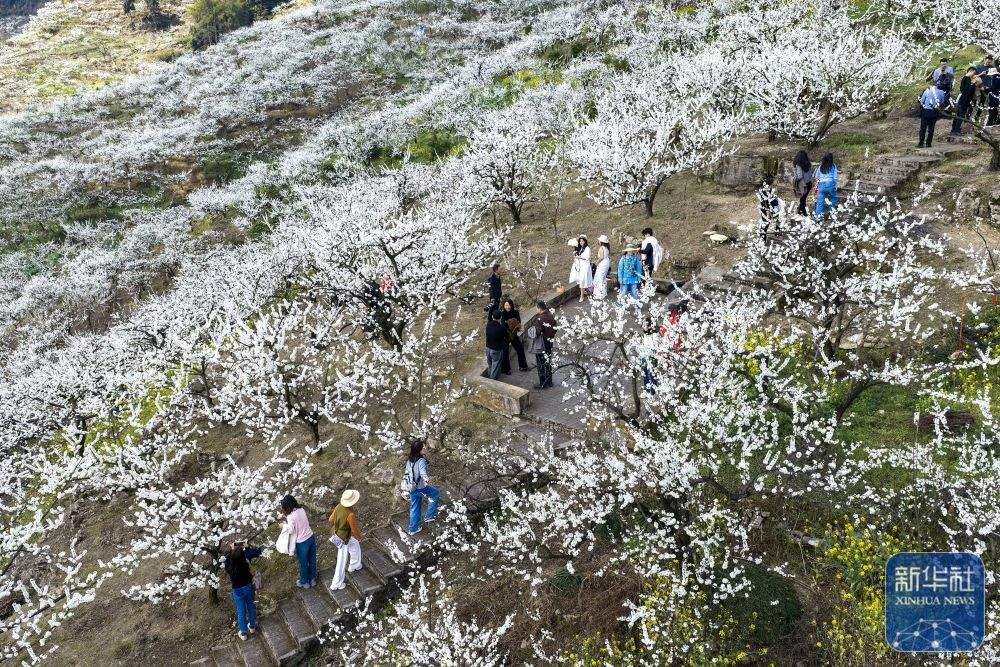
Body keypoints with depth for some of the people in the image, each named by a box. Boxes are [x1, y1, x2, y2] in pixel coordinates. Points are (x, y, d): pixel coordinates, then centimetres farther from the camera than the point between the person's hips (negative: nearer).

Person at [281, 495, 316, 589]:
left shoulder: (291, 517, -23)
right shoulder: (302, 510, -3)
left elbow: (291, 530, -21)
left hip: (302, 543, -6)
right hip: (311, 538, 6)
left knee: (303, 564, 18)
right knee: (312, 560, 24)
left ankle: (304, 582, 39)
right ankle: (312, 579, 44)